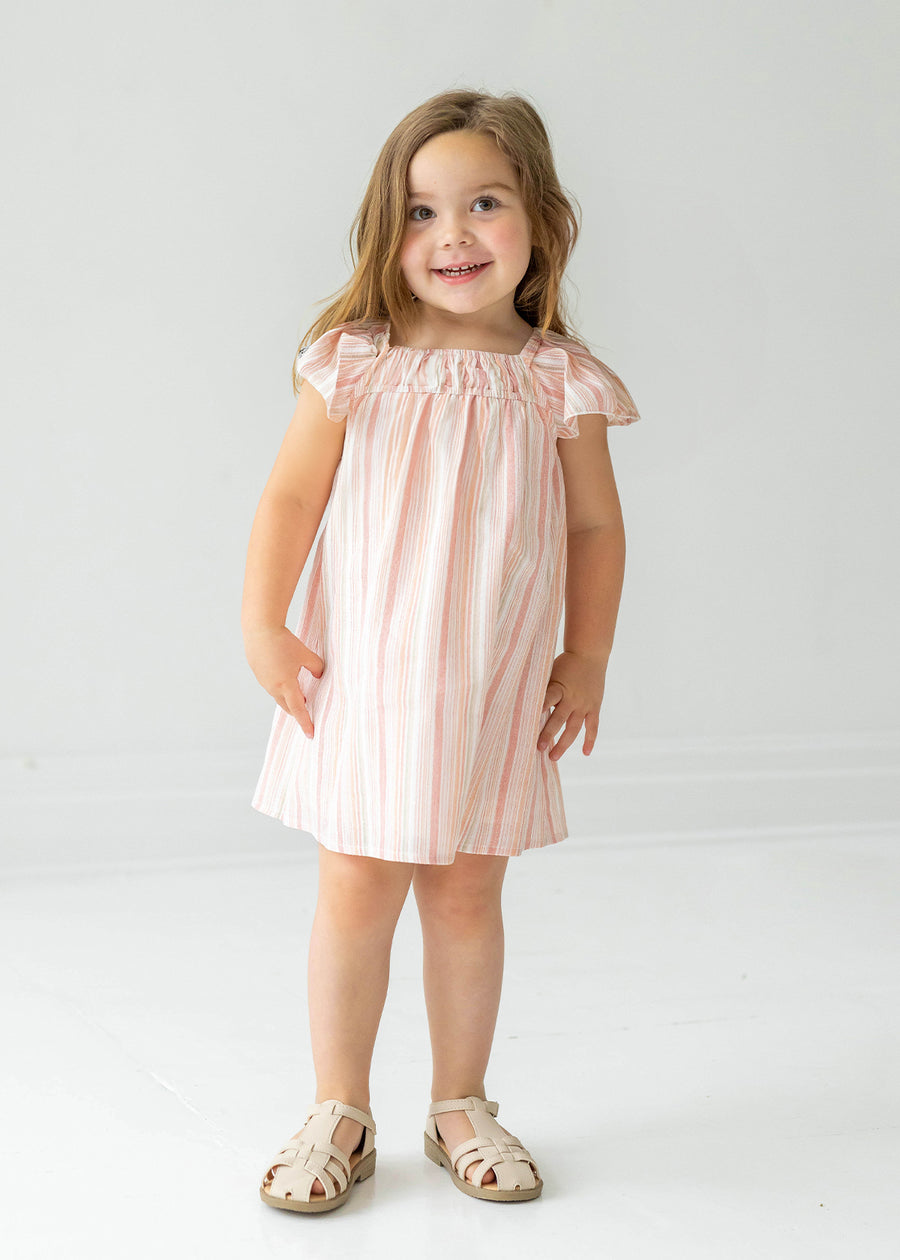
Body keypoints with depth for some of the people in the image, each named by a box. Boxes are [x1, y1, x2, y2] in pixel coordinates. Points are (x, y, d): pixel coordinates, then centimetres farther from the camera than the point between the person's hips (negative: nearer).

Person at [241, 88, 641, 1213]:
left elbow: (595, 527, 5)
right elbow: (291, 495, -1)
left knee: (466, 895, 10)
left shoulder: (559, 382, -3)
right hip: (364, 672, -1)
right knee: (357, 887, 3)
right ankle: (339, 1114, 19)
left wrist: (586, 659, 4)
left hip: (495, 688, 1)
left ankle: (460, 1106, 27)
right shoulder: (355, 363, -6)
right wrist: (262, 625, -6)